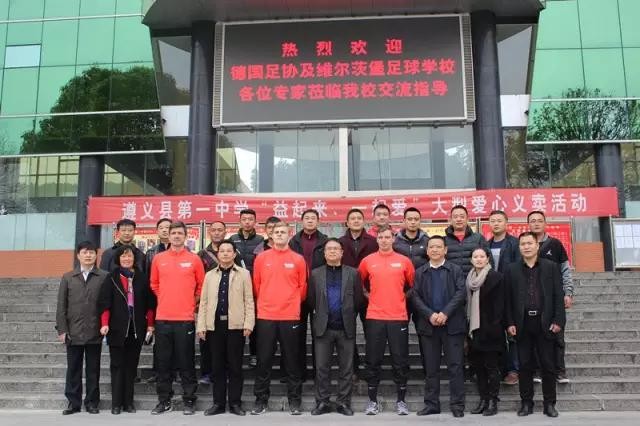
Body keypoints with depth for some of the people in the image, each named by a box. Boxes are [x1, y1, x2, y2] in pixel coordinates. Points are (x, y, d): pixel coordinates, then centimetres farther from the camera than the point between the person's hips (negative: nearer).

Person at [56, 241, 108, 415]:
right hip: (73, 332, 2)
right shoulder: (68, 277, 10)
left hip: (95, 332, -2)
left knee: (93, 369, 6)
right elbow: (61, 305, 7)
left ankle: (91, 402, 15)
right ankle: (73, 402, 17)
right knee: (73, 369, 8)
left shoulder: (104, 277, 2)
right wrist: (62, 329, -1)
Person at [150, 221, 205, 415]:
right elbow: (154, 285, 15)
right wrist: (166, 301, 10)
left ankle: (189, 400, 12)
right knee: (163, 361, 8)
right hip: (163, 318, 2)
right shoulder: (158, 259, 6)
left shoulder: (194, 259, 1)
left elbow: (201, 286, 8)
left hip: (185, 319, -2)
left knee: (186, 361, 3)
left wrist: (192, 304, 6)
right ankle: (164, 400, 19)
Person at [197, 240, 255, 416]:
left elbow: (249, 300, -1)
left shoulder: (243, 274, 4)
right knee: (217, 366, 8)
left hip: (235, 325, -2)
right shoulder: (210, 275, 12)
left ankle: (235, 403, 13)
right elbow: (204, 302, 9)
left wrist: (248, 324, -9)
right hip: (214, 325, 3)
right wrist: (201, 326, 2)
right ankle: (218, 403, 17)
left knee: (235, 366, 3)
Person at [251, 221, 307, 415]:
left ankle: (294, 400, 16)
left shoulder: (298, 259, 2)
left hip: (290, 317, 0)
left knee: (292, 360, 6)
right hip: (265, 316, 1)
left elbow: (302, 287, 7)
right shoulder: (261, 258, 3)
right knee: (264, 360, 6)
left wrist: (292, 304, 10)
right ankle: (261, 400, 17)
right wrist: (265, 303, 12)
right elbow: (256, 285, 9)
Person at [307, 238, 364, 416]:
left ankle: (343, 403, 16)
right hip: (323, 327, 0)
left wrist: (349, 316, 6)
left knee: (346, 368, 6)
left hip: (346, 328, 0)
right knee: (321, 368, 4)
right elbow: (310, 300, 6)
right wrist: (319, 315, 6)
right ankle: (322, 402, 15)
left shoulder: (353, 273, 4)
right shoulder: (315, 274, 6)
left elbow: (359, 300, 3)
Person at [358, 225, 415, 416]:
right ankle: (372, 400, 16)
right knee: (373, 361, 5)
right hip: (374, 317, 0)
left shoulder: (404, 261, 2)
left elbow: (412, 285, 14)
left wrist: (402, 298, 8)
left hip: (399, 317, 0)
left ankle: (401, 401, 17)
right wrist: (371, 296, 8)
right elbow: (360, 283, 16)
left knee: (400, 361, 4)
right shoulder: (367, 261, 3)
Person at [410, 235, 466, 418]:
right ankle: (431, 404, 15)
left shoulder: (456, 270, 4)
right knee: (430, 367, 7)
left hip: (452, 324, -2)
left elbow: (461, 293, -7)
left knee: (455, 366, 0)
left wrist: (445, 313, -17)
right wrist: (430, 315, -13)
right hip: (428, 325, 2)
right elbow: (415, 297, 1)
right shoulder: (420, 272, 10)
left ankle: (457, 404, 8)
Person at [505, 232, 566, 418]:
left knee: (548, 365, 5)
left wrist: (558, 320, -7)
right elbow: (508, 298, 3)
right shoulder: (512, 270, 5)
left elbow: (558, 295, 1)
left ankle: (549, 403, 16)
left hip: (545, 323, 0)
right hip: (522, 324, 1)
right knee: (525, 365, 6)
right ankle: (526, 402, 16)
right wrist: (510, 323, -3)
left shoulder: (551, 267, 4)